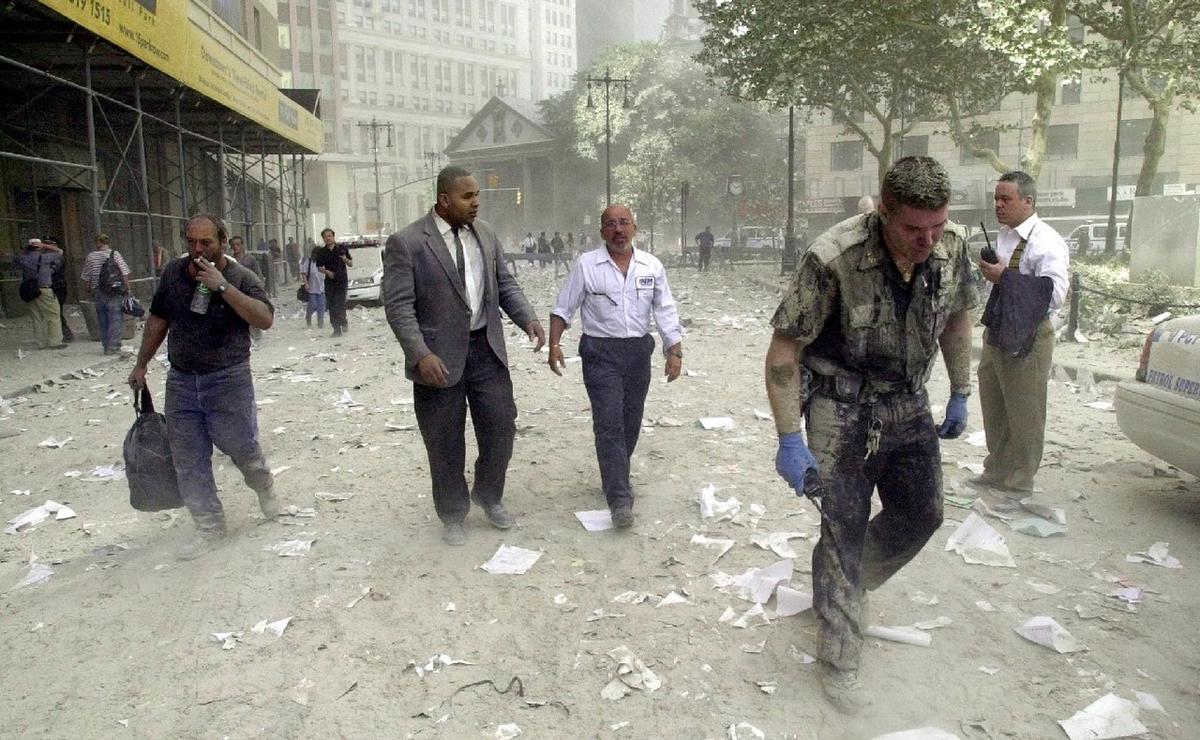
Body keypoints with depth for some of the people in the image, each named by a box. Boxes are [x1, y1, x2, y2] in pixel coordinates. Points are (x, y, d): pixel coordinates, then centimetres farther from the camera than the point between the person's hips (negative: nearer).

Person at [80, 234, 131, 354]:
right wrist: (127, 289, -1)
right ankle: (113, 347, -8)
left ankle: (106, 346, 17)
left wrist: (87, 290, 21)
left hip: (98, 293, 3)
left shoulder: (90, 257, 3)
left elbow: (86, 278, 7)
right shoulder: (114, 254, -4)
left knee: (103, 321, 12)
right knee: (116, 319, -2)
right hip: (115, 293, -3)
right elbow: (125, 273, -8)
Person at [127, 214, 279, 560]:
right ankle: (209, 527, 19)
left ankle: (264, 487, 37)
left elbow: (265, 319, -23)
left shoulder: (241, 278, -9)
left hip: (228, 379, -4)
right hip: (181, 381, 4)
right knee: (189, 460, 6)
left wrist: (222, 287, -27)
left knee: (241, 447, 4)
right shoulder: (173, 272, 3)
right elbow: (158, 320, 14)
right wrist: (141, 365, 17)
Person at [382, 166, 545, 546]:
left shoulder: (486, 234, 6)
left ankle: (489, 496, 34)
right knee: (445, 444, 8)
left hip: (487, 350, 4)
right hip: (440, 357, -4)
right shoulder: (406, 242, -10)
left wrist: (528, 319, -5)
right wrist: (421, 354, -25)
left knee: (501, 429, 8)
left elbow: (505, 284, 12)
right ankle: (453, 515, 29)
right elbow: (399, 305, -14)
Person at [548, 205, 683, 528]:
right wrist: (554, 344, -9)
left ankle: (614, 477, 36)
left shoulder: (652, 266, 3)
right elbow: (563, 308, 1)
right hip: (601, 353, -3)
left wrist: (675, 351, -2)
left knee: (630, 423, 14)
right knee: (609, 425, -9)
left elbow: (666, 312, 4)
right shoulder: (586, 264, -4)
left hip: (639, 350, 4)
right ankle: (620, 499, -8)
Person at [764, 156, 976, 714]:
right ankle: (839, 664, 14)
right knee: (845, 528, -3)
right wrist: (789, 440, -22)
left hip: (908, 404, 6)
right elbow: (783, 352, -21)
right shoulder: (833, 258, -28)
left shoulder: (952, 246, -11)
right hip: (842, 409, -6)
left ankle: (841, 588, 40)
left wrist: (960, 394, 13)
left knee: (921, 515, 16)